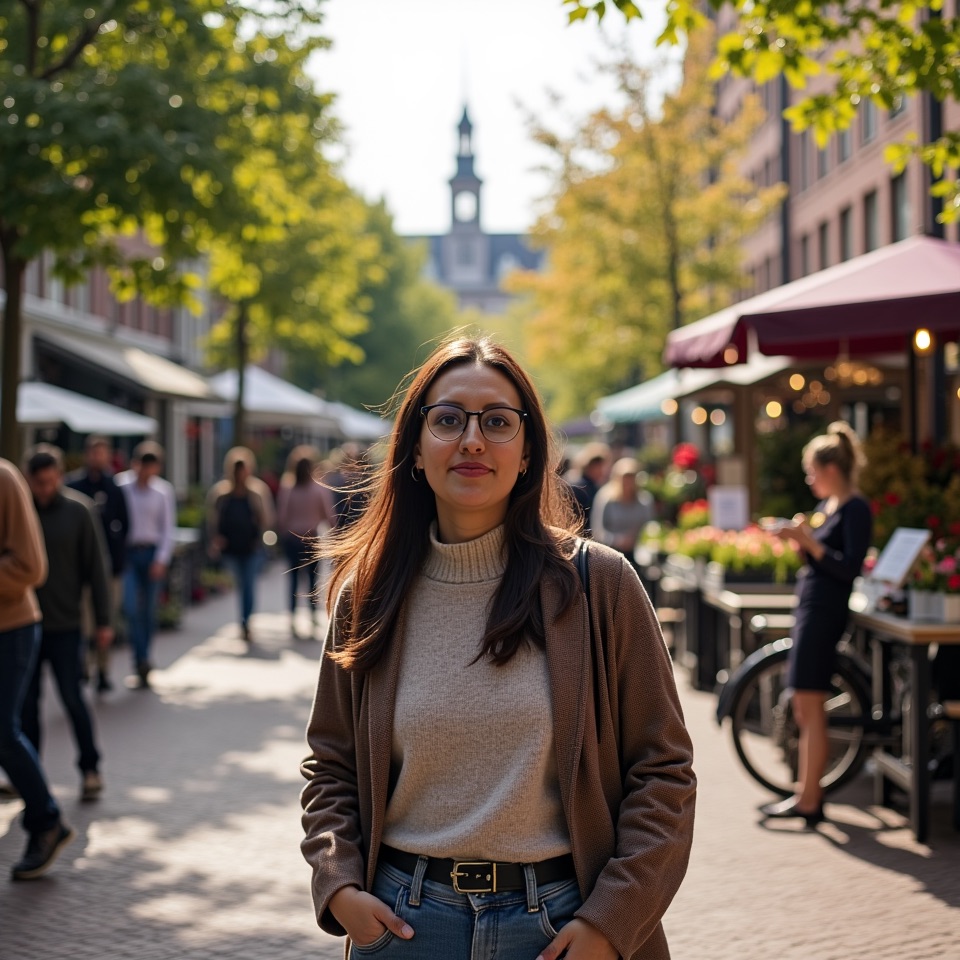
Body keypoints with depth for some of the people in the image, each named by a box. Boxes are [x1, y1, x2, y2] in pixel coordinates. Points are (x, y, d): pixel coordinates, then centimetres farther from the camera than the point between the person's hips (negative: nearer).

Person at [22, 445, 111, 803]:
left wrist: (104, 620, -2)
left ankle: (90, 768, 15)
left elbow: (96, 568, 0)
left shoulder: (79, 510, -3)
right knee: (27, 702, 7)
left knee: (72, 698, 1)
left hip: (65, 624, -2)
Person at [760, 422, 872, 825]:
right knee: (803, 706, 13)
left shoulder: (855, 509, -12)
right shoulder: (827, 506, 15)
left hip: (825, 610, -10)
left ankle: (809, 802, -2)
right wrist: (800, 538, 3)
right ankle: (806, 792, 20)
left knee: (810, 706, -7)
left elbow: (850, 568, -19)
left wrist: (810, 542, -22)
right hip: (810, 606, 10)